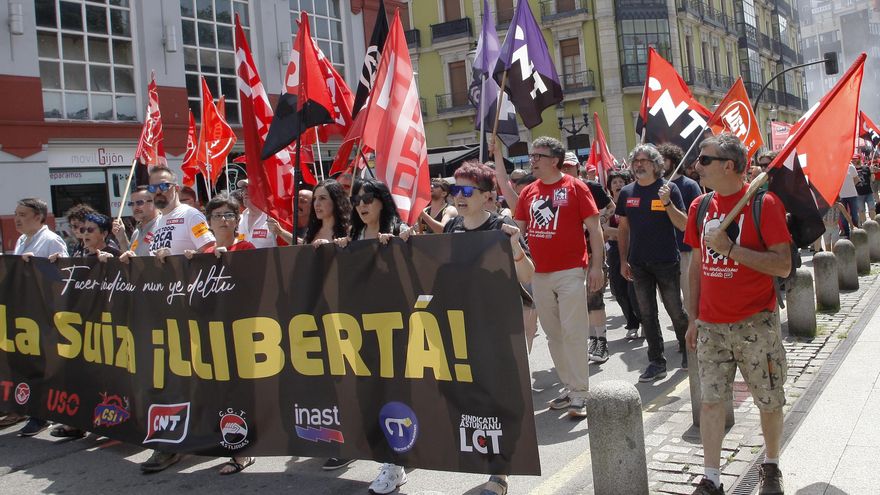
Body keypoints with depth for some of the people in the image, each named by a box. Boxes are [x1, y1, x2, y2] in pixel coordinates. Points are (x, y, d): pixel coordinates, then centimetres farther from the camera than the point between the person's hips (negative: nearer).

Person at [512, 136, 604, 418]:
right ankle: (568, 387, 22)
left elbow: (594, 228, -5)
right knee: (553, 334, 10)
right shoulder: (528, 192, 10)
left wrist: (597, 265, -10)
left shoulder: (575, 187, -4)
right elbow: (519, 229, 15)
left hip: (571, 272, -5)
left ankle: (580, 394, 4)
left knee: (573, 332, -4)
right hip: (539, 274, 6)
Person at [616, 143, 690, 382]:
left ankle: (687, 350, 27)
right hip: (639, 264, 4)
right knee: (647, 314, 7)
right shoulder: (626, 192, 6)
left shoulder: (668, 188, -4)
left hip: (667, 262, -3)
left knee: (675, 310, 5)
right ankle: (657, 362, 15)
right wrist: (623, 260, 8)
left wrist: (667, 203, -24)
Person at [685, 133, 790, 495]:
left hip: (756, 324, -4)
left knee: (770, 401, 10)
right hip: (711, 326, 4)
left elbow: (783, 266, -16)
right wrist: (693, 318, 11)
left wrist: (730, 248, -22)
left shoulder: (763, 203, -11)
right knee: (711, 400, 5)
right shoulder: (700, 207, 5)